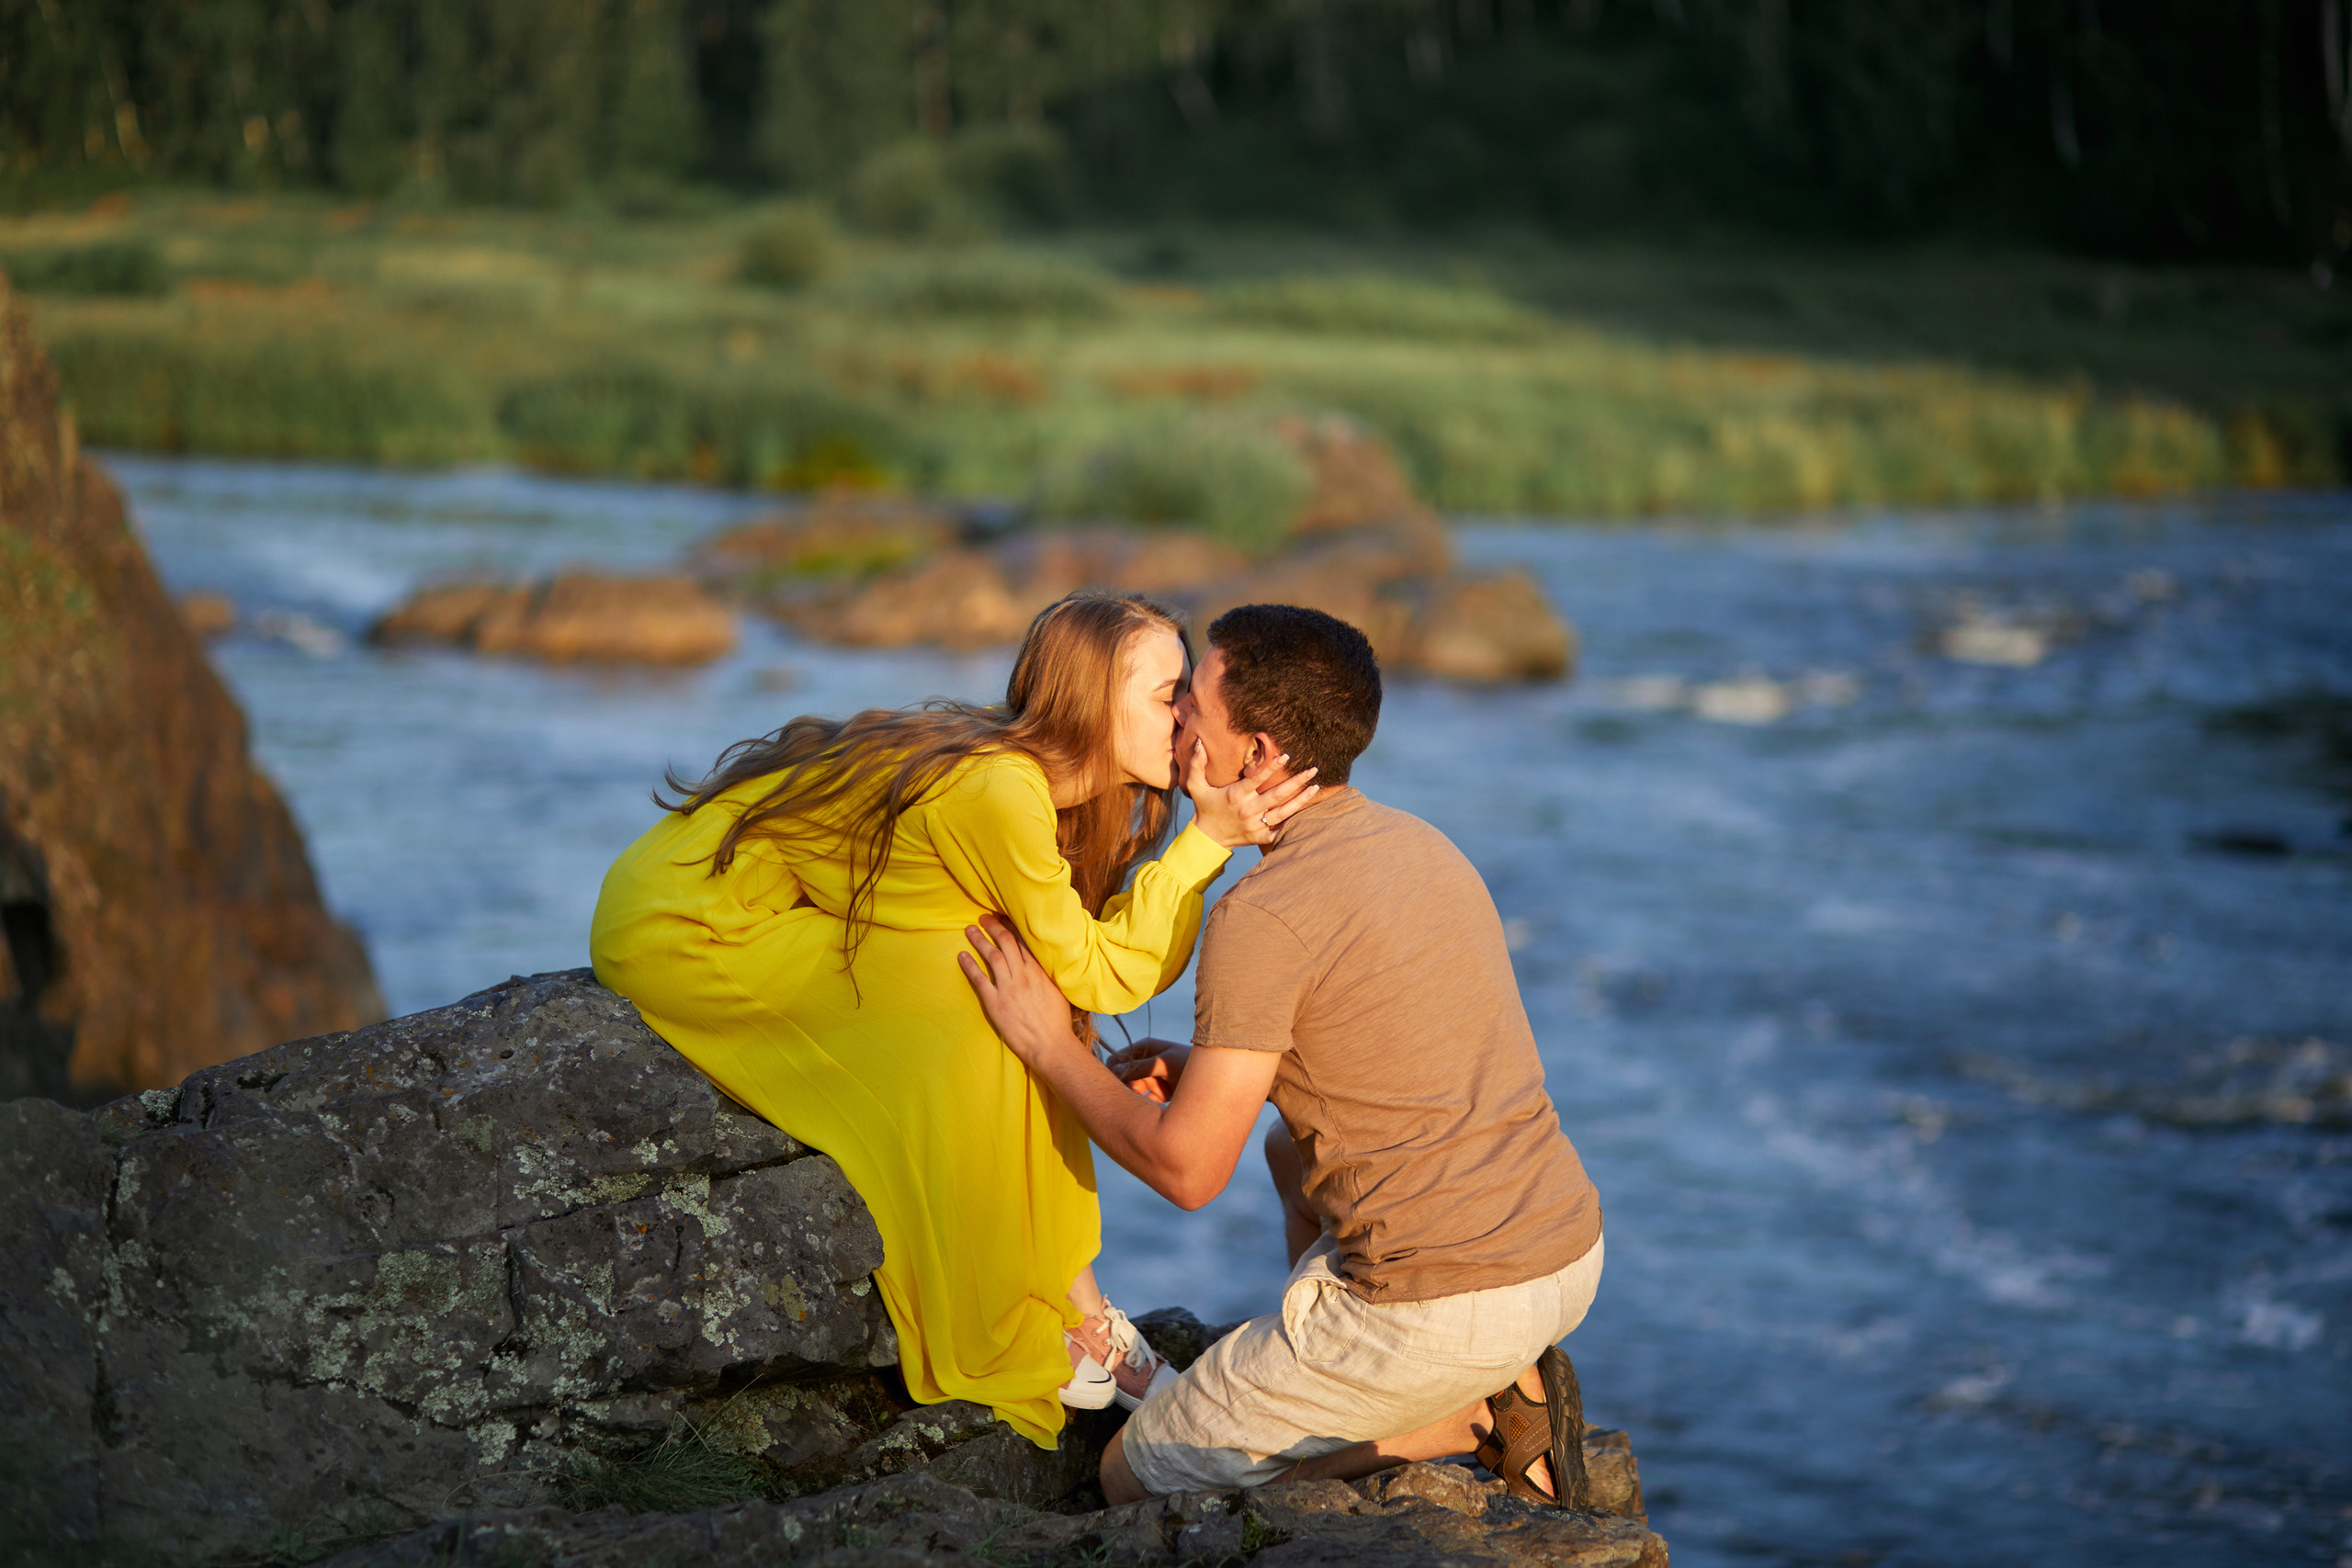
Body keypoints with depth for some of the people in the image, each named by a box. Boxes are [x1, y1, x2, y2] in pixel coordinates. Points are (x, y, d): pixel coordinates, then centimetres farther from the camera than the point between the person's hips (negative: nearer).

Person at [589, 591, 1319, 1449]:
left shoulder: (1033, 779, 1)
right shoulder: (996, 790, -27)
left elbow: (1090, 949, -6)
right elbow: (1095, 973, -19)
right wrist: (1210, 838, -21)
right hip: (679, 929, -9)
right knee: (975, 1008, -19)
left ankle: (1073, 1305, 3)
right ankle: (993, 1347, -6)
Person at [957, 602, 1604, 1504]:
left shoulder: (1265, 915, -15)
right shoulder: (1420, 845, 12)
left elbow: (1186, 1171, -12)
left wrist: (1048, 1046, 1)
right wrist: (1209, 1069, 15)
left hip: (1443, 1309, -8)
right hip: (1571, 1252, 8)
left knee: (1138, 1480, 10)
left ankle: (1477, 1415, -2)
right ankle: (1504, 1389, 15)